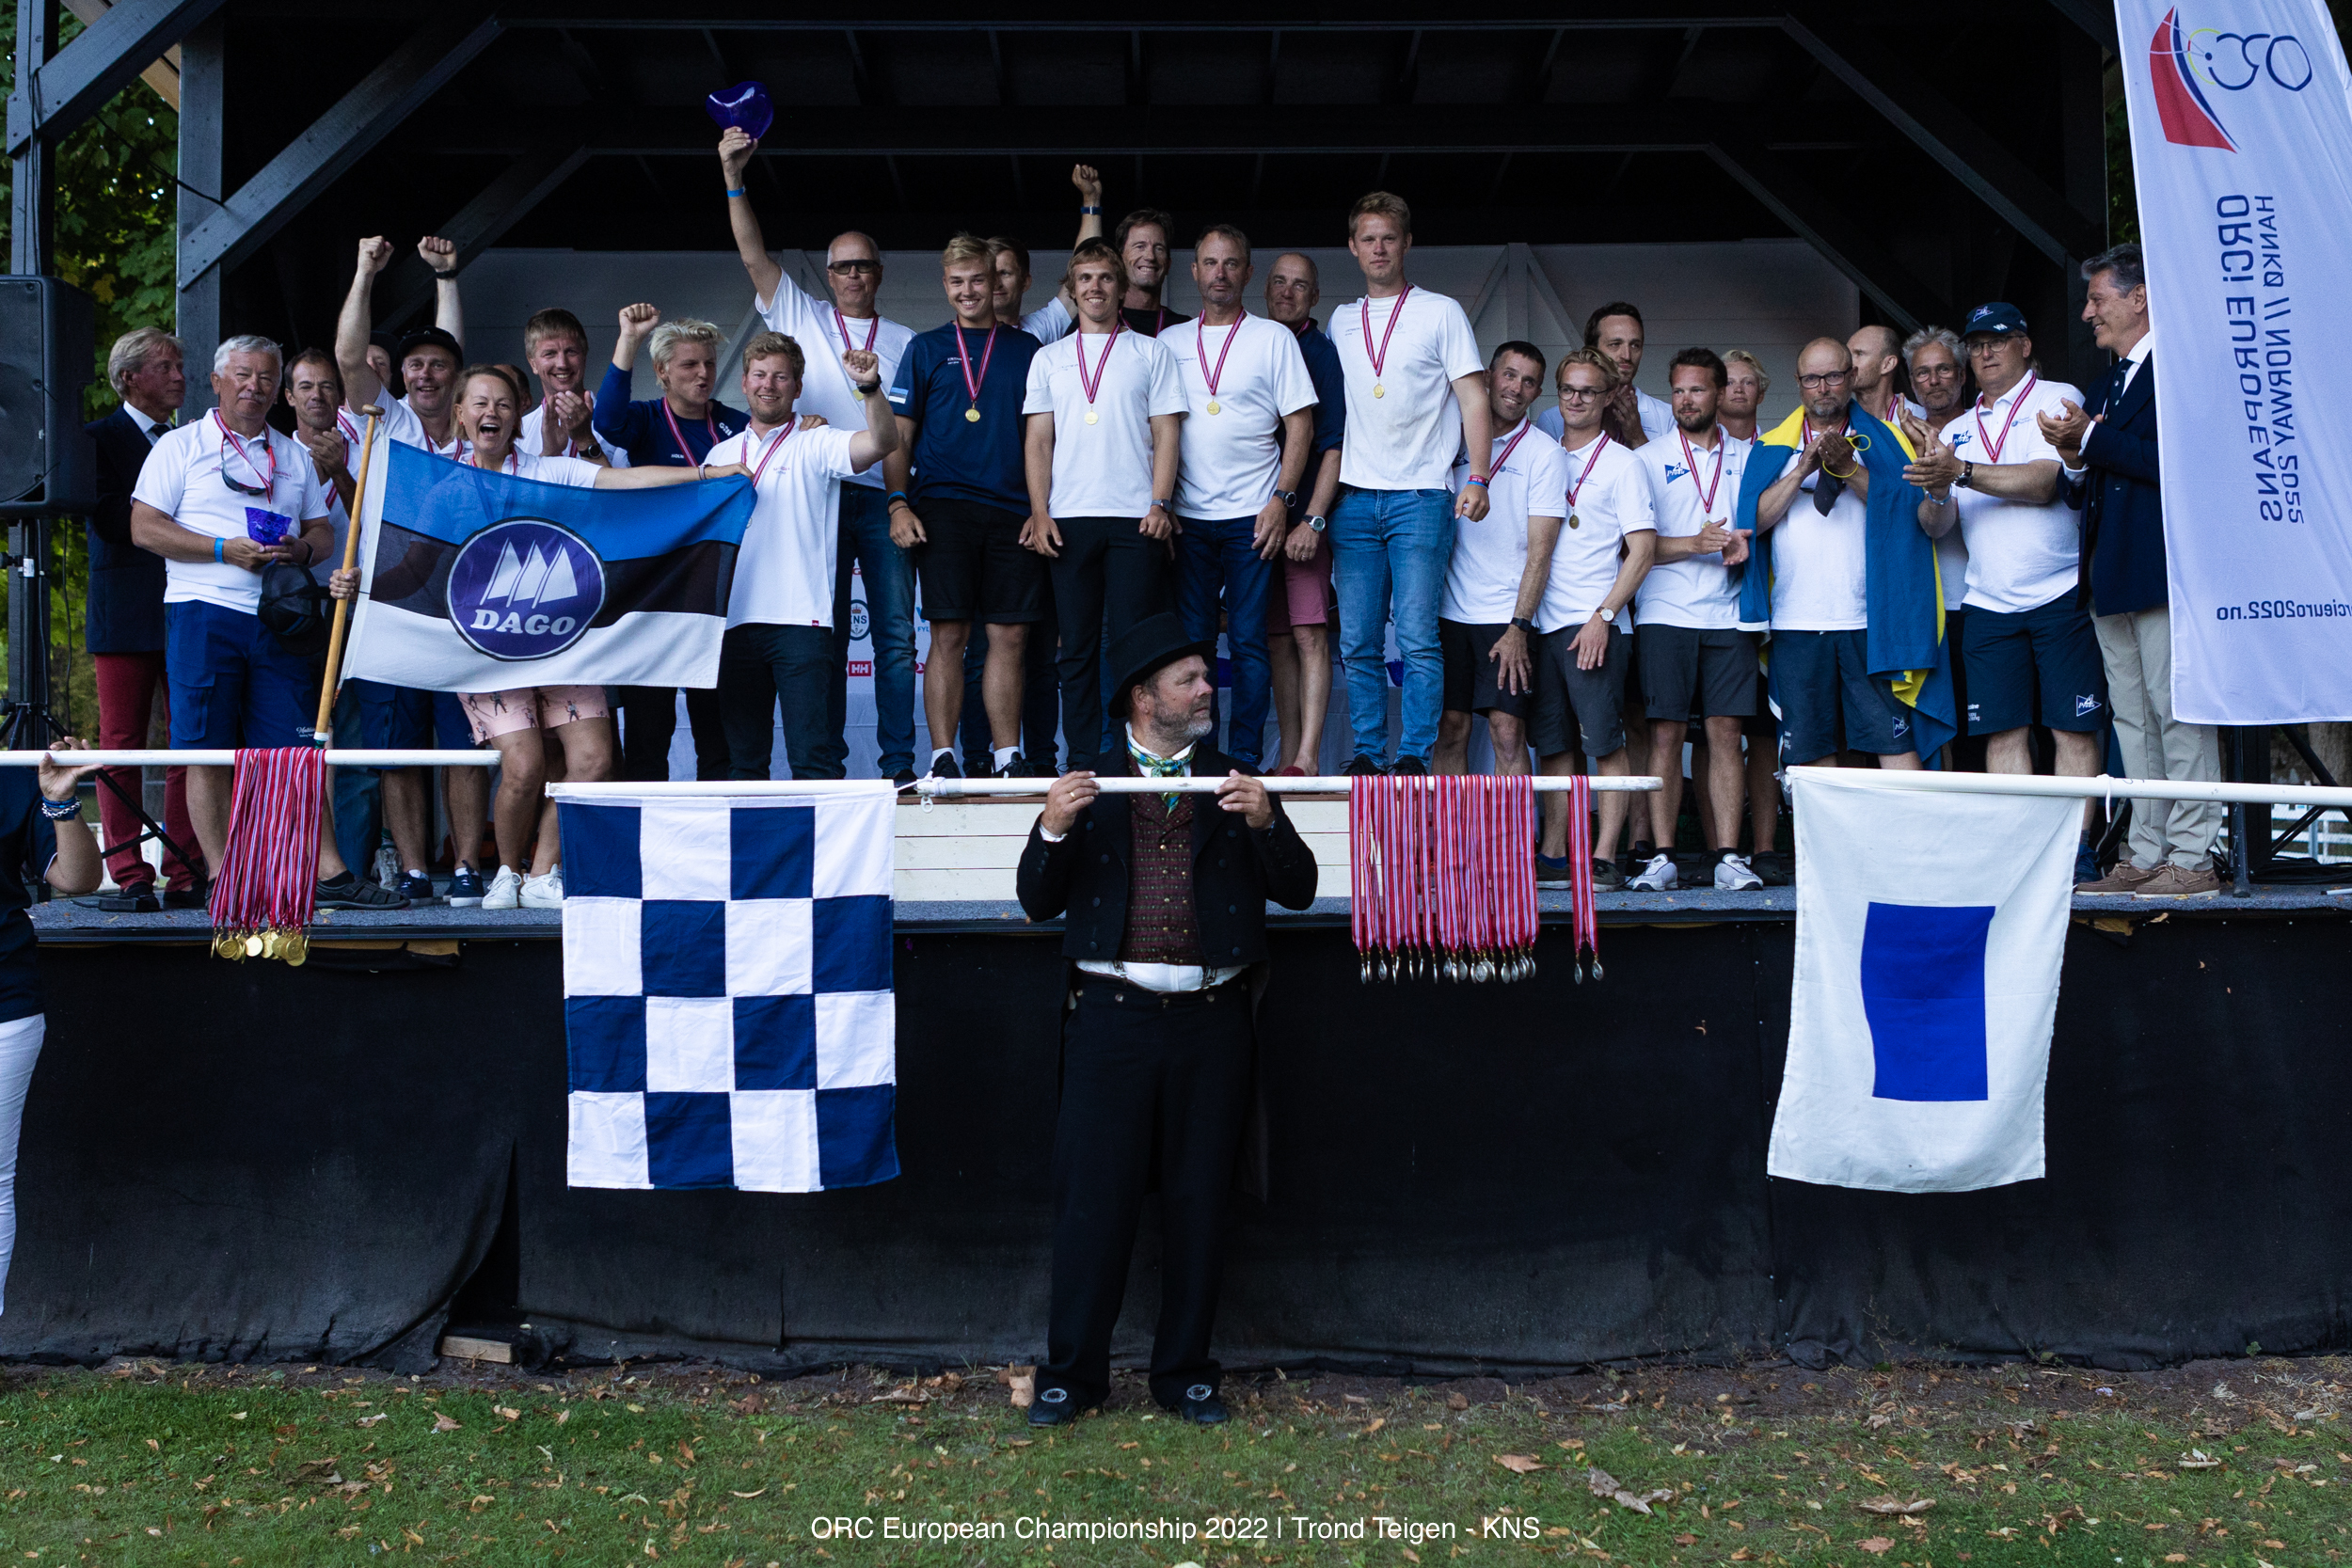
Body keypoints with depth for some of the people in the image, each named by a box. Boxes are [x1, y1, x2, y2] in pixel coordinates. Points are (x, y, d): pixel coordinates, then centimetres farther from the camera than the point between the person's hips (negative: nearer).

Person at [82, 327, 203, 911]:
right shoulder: (99, 439, 4)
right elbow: (109, 518, -11)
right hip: (126, 615, -4)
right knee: (121, 747, -3)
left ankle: (184, 877, 5)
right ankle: (130, 880, 1)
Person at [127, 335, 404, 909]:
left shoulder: (295, 456, 19)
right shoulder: (180, 446, 6)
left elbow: (322, 529, 19)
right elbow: (144, 528, -2)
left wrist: (301, 549, -5)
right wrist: (226, 549, -12)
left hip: (279, 619, 3)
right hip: (203, 613, -3)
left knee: (295, 749, 0)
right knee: (208, 751, -3)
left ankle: (329, 873, -1)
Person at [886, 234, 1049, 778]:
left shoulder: (1026, 349, 14)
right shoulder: (925, 348, 11)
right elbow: (898, 435, 9)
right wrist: (898, 503, -4)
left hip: (1013, 511, 1)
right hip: (944, 505, -1)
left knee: (1010, 635, 0)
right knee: (949, 634, -6)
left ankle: (1007, 755, 7)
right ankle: (942, 758, -2)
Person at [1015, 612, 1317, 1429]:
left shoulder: (1235, 780, 10)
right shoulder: (1091, 782, 8)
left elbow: (1298, 889, 4)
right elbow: (1039, 902, 5)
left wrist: (1264, 821, -13)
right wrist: (1052, 829, -13)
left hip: (1210, 1020, 1)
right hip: (1113, 1016, -1)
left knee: (1199, 1202, 8)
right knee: (1093, 1199, 1)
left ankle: (1184, 1372, 22)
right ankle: (1072, 1371, 16)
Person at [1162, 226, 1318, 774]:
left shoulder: (1273, 338, 5)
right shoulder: (1170, 342, 12)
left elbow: (1300, 425, 2)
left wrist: (1282, 498, -8)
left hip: (1252, 516, -2)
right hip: (1186, 517, 2)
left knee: (1248, 642, -2)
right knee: (1190, 641, 2)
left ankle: (1245, 760, 4)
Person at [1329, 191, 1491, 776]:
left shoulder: (1440, 312, 6)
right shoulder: (1341, 321, 17)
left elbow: (1473, 399, 1)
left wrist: (1478, 478, -11)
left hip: (1421, 497, -4)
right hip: (1354, 497, 4)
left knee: (1418, 637, -9)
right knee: (1358, 641, 1)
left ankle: (1415, 756, -4)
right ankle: (1367, 754, 8)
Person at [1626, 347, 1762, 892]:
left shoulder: (1747, 457, 14)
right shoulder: (1649, 459, 8)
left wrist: (1747, 546, -5)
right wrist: (1694, 544, -14)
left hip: (1728, 616, 2)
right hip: (1665, 615, -1)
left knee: (1725, 731, -3)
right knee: (1666, 732, -5)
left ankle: (1728, 856, -1)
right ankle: (1662, 857, -2)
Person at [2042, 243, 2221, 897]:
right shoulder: (2105, 386, 22)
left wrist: (2090, 440, -12)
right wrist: (2075, 465, 0)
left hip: (2161, 569, -9)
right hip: (2111, 574, 9)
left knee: (2177, 710, -7)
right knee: (2133, 719, 9)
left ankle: (2191, 859, -3)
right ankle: (2146, 855, 13)